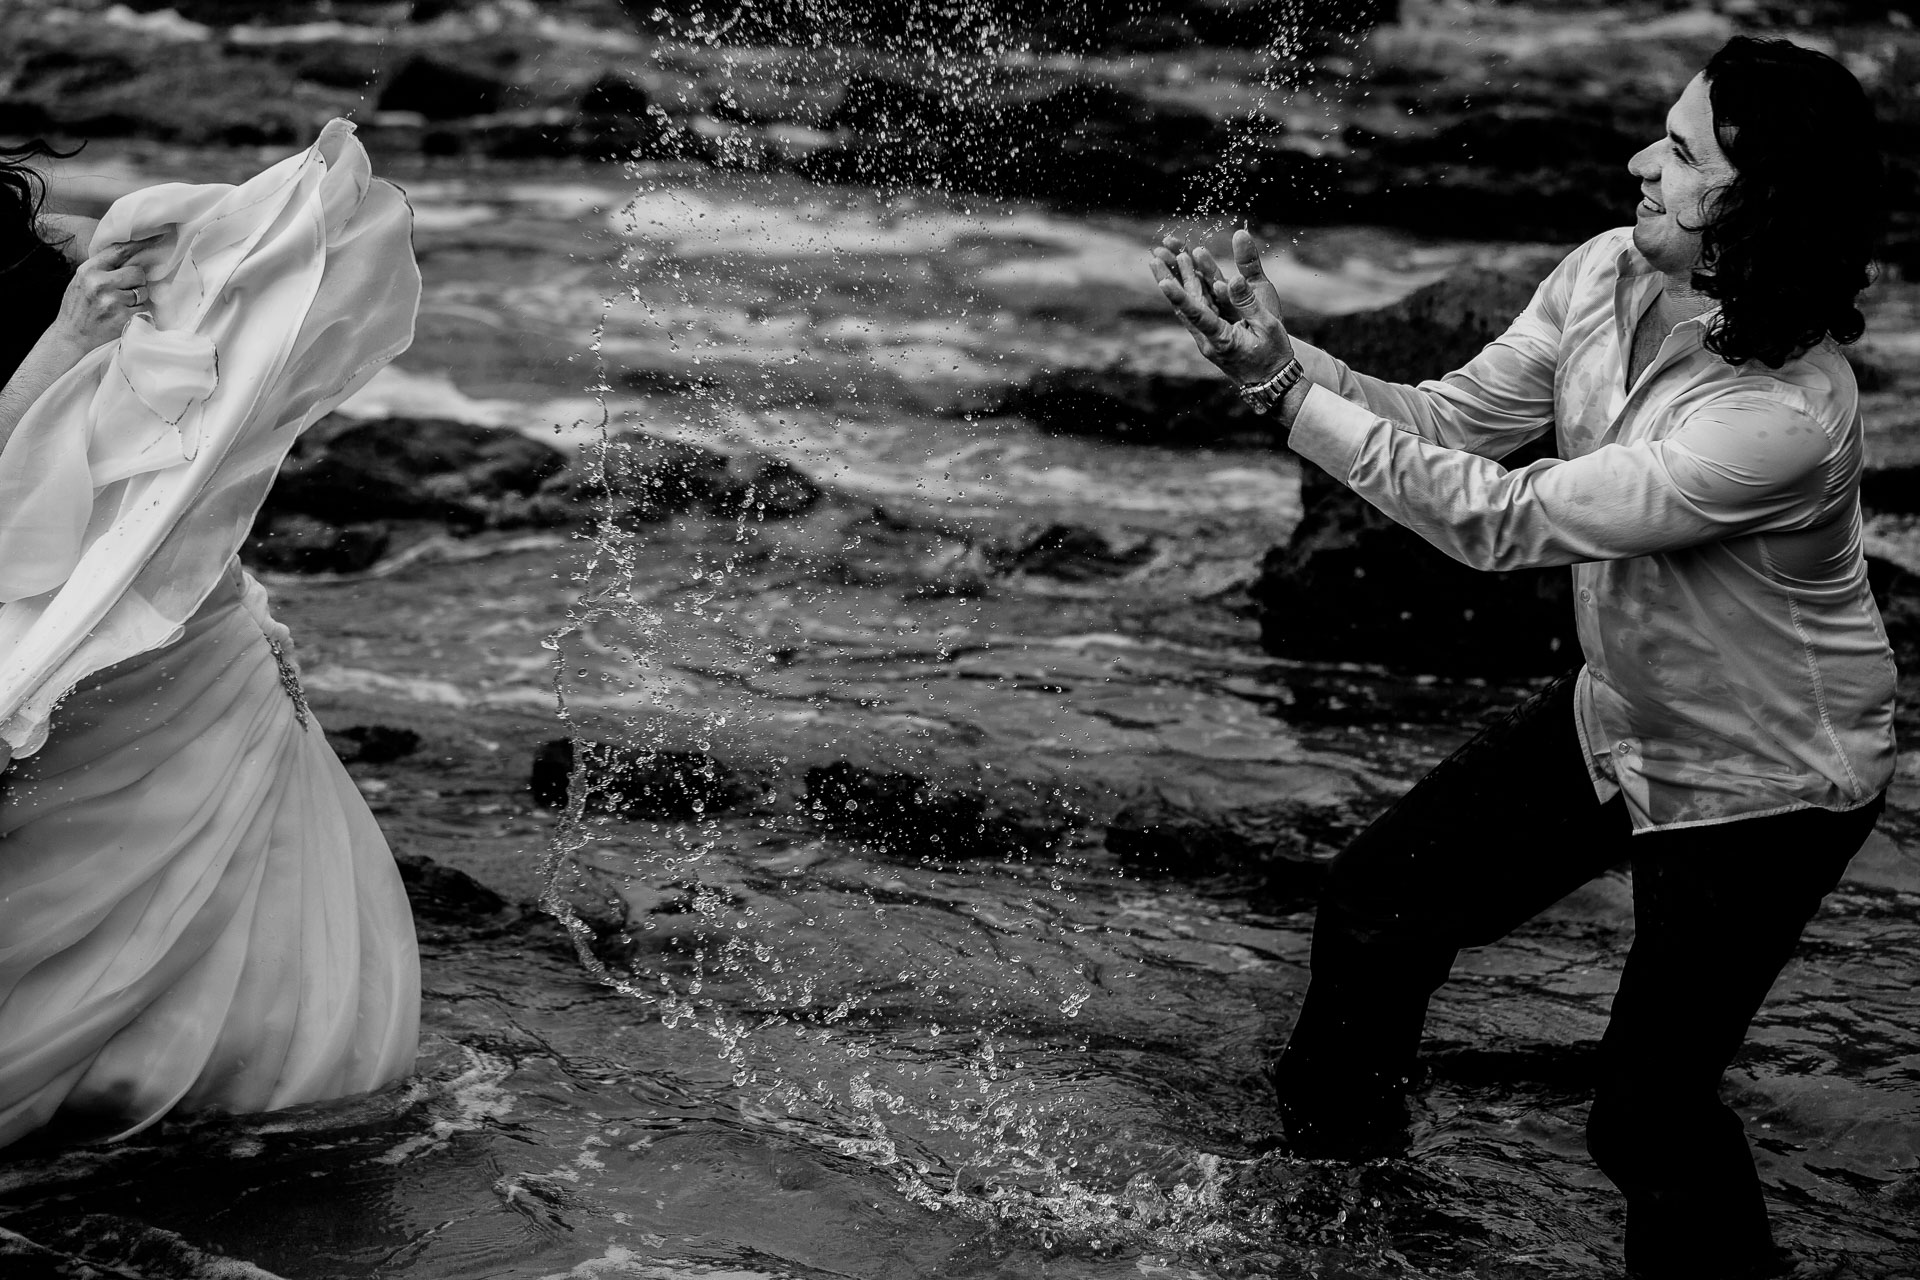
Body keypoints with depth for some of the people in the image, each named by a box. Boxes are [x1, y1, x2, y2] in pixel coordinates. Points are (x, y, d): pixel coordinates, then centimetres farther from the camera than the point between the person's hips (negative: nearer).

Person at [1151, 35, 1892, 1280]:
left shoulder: (1785, 417, -37)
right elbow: (1451, 421, -6)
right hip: (1618, 711, 8)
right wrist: (1277, 354, -23)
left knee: (1649, 1108, -3)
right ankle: (1329, 1150, 38)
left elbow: (1505, 523, -34)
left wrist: (1290, 388, -33)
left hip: (1763, 781, -8)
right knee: (1378, 906, 12)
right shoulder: (1609, 276, -12)